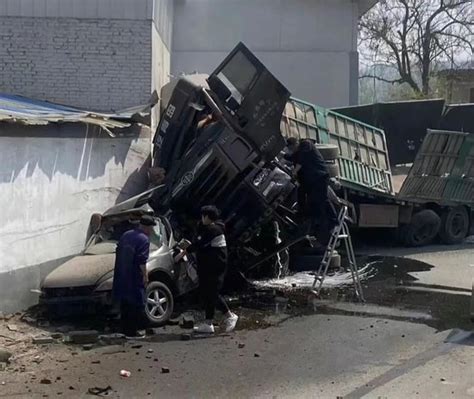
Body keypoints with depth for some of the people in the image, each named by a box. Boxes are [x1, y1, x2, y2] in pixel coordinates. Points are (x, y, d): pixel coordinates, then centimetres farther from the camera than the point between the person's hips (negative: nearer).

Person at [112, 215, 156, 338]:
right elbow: (142, 260, -20)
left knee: (125, 304, 17)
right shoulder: (144, 239, -13)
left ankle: (125, 329, 23)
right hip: (134, 278, -8)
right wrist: (145, 275, -13)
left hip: (121, 276, 8)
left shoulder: (126, 235, 12)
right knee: (137, 305, 1)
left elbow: (118, 252, 18)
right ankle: (131, 331, 1)